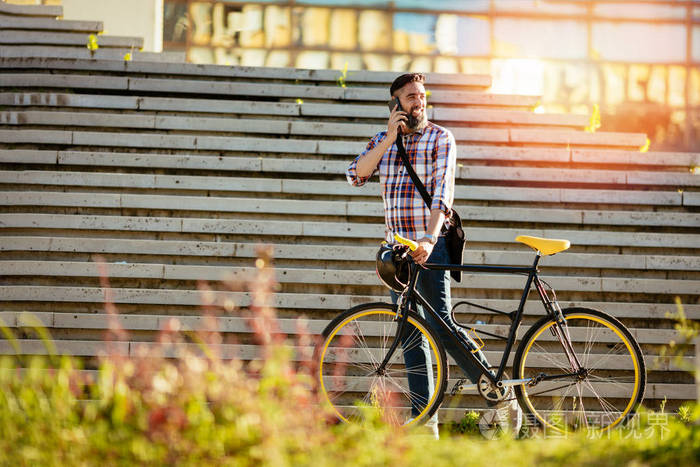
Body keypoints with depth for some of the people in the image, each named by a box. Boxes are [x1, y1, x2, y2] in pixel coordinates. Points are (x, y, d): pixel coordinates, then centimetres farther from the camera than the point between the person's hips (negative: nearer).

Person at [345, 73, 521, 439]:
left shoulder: (441, 139, -3)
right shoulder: (383, 141, 13)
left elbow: (442, 192, -15)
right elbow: (356, 174, -2)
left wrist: (429, 239, -28)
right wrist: (389, 139, -10)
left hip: (431, 247, -5)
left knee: (441, 324, -15)